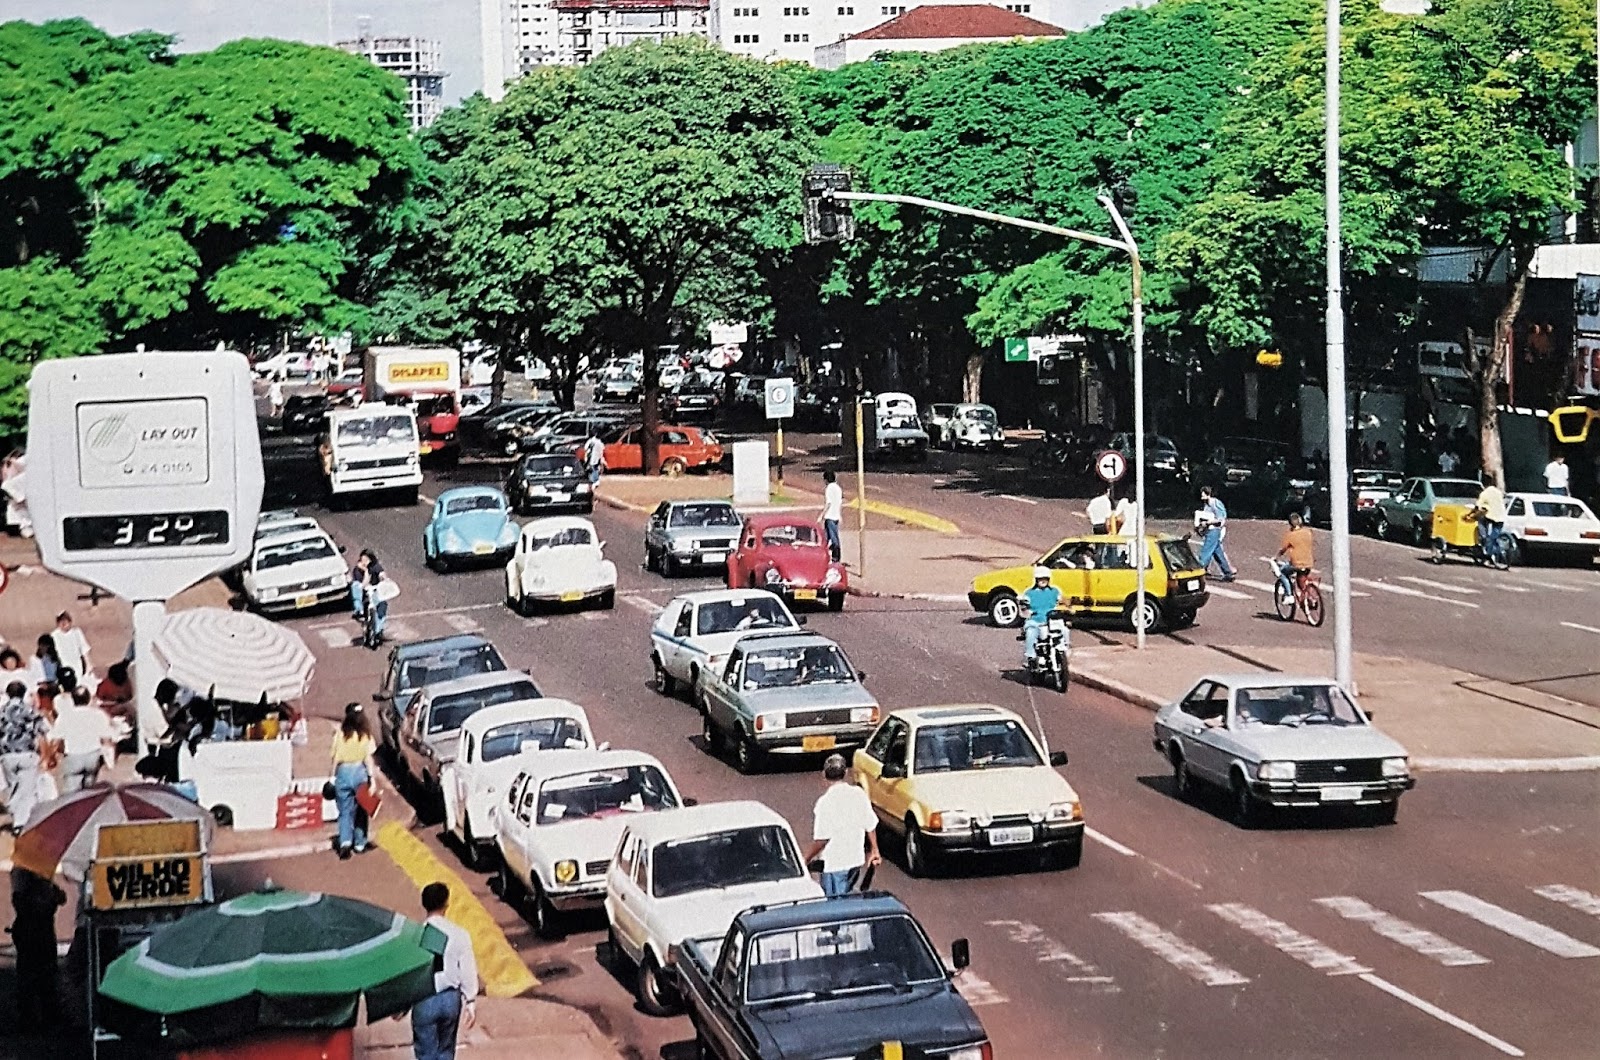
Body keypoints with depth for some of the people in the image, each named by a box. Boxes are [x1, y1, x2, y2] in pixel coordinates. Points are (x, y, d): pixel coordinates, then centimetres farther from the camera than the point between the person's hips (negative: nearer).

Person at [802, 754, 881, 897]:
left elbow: (821, 839, -20)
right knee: (846, 897, 22)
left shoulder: (825, 802, -20)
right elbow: (871, 826, 5)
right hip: (856, 859, 6)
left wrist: (806, 859, -8)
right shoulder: (859, 794, -3)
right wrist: (874, 850, 18)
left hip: (834, 863, -6)